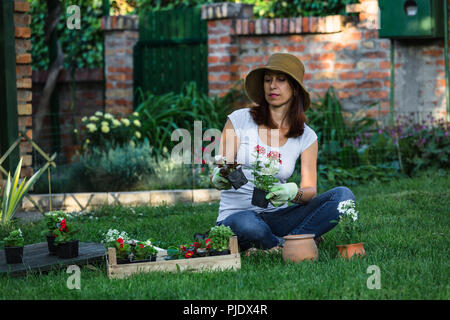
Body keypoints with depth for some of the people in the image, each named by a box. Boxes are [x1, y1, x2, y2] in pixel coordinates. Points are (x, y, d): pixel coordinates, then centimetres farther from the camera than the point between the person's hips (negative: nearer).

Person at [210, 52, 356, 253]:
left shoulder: (306, 137, 7)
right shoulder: (239, 120, 1)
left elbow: (310, 190, -2)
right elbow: (219, 172, -3)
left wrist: (294, 192, -26)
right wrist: (219, 178, -28)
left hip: (277, 216, 3)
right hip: (236, 214, -3)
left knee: (343, 195, -18)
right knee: (248, 225, -41)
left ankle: (286, 242, -27)